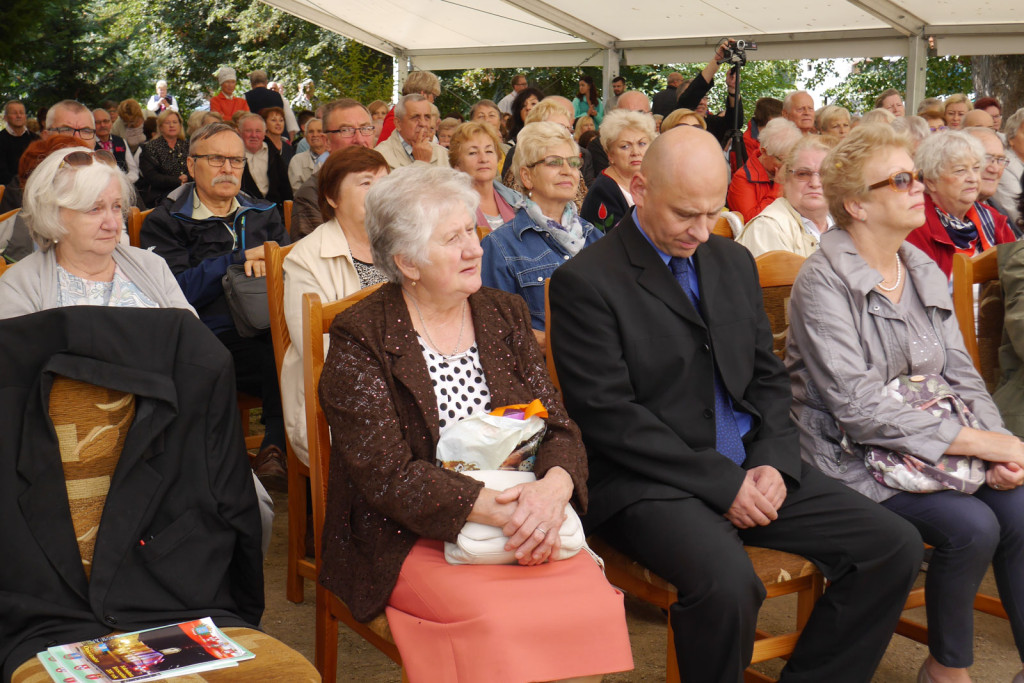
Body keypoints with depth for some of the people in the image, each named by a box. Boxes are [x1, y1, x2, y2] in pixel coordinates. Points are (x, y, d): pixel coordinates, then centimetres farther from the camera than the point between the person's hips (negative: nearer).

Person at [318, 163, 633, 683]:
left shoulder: (504, 316, 11)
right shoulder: (359, 340, -5)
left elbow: (558, 426, 7)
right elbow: (386, 475, -13)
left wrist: (554, 486, -17)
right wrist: (494, 509, -23)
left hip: (522, 524, 4)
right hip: (410, 539, -4)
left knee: (594, 602, -24)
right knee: (503, 620, -30)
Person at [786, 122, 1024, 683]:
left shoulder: (925, 273, 10)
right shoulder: (823, 283, -14)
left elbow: (960, 373, 12)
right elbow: (859, 407, -20)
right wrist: (976, 442, -21)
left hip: (935, 444, 7)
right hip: (852, 460, -6)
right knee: (972, 526, -23)